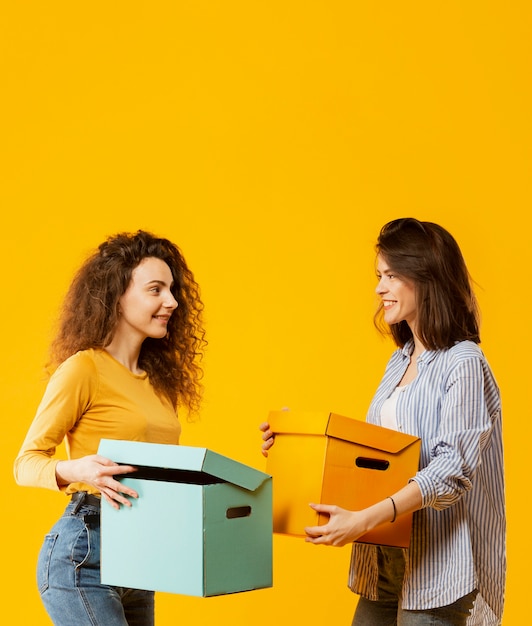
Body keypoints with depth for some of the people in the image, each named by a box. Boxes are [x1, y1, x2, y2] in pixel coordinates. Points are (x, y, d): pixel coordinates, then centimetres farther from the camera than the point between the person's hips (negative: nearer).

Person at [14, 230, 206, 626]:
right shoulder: (83, 368, -8)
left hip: (139, 561, 8)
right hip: (84, 552, -8)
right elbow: (27, 462, -7)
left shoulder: (157, 378, 15)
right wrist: (76, 470, -27)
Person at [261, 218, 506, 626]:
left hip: (437, 565, -8)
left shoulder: (462, 364, -14)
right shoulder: (400, 361, 12)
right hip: (385, 558, 8)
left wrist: (363, 520, -30)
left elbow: (453, 468, -22)